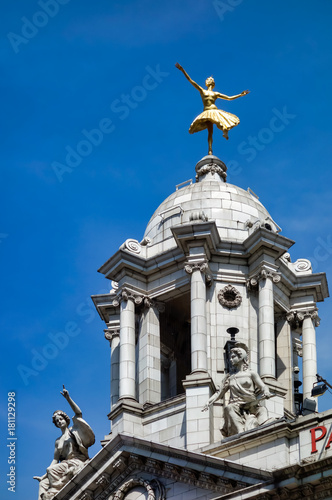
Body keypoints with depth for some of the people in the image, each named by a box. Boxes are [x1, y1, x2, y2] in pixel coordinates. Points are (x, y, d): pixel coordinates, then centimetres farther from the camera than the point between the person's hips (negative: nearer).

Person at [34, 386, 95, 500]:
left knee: (53, 470, -31)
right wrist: (43, 476, 6)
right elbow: (55, 460, 18)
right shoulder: (58, 441, 25)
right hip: (65, 464, 6)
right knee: (44, 483, -18)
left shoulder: (73, 430, 13)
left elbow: (79, 413, -4)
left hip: (77, 462, -6)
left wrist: (68, 399, -16)